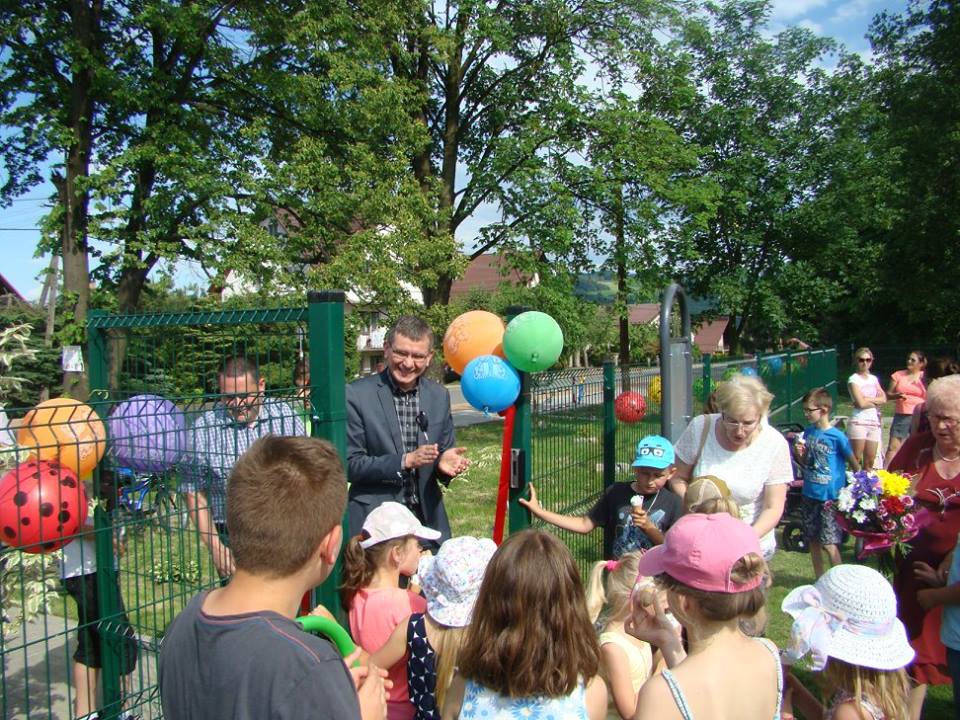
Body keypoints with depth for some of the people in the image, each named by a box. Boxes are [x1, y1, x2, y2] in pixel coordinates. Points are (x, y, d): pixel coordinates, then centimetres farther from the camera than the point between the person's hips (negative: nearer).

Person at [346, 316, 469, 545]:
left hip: (428, 518, 4)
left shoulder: (439, 395, 3)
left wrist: (445, 462, -12)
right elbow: (350, 465, -9)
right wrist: (405, 461, -21)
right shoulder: (356, 395, -10)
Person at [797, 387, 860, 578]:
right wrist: (799, 454, -8)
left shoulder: (837, 437, -14)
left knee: (829, 544, -6)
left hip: (830, 497, -6)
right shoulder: (808, 432, 3)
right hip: (809, 494, 6)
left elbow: (855, 465, -6)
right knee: (813, 541, 14)